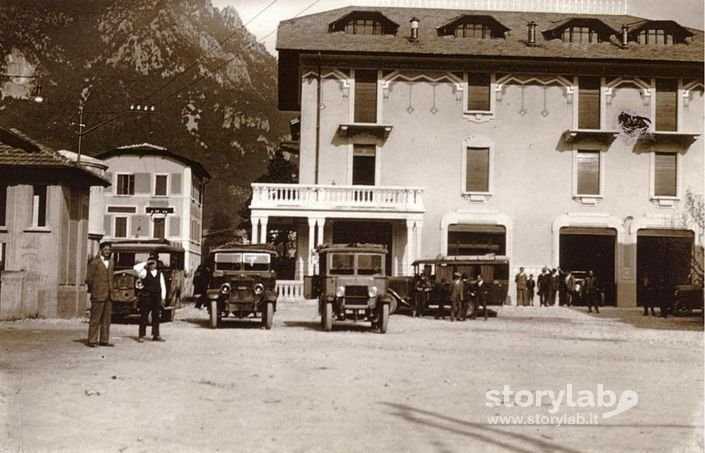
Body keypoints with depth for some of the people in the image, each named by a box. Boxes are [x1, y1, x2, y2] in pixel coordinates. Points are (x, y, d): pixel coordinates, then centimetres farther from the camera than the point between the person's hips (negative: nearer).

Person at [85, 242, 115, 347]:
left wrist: (111, 289, 14)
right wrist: (94, 289, 0)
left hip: (109, 295, 6)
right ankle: (92, 340, 0)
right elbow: (89, 279, -6)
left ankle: (104, 340, 14)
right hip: (98, 295, -6)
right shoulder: (94, 262, -6)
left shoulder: (111, 262, 13)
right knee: (95, 319, -3)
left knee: (106, 319, 9)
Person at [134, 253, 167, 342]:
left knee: (156, 316, 8)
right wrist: (145, 264, -7)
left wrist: (163, 297, 5)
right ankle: (141, 336, 3)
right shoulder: (144, 272, 1)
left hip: (156, 297, 3)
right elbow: (135, 268, -17)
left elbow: (163, 286, 11)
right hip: (146, 297, -3)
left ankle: (156, 335, 15)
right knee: (144, 316, -1)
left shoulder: (159, 273, 11)